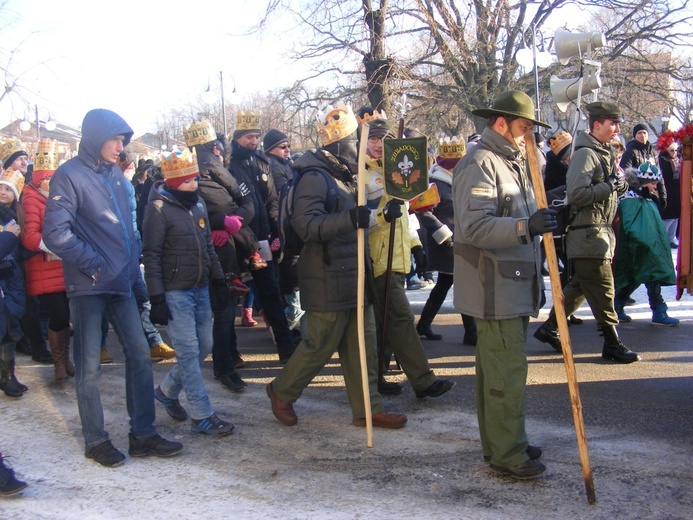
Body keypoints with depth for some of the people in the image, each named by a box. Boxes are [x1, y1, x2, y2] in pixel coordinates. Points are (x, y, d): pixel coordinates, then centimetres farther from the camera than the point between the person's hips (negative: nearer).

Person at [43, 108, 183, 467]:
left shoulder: (115, 174, 12)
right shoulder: (69, 176, -10)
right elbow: (55, 234, -18)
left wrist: (132, 263, 8)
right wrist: (93, 265, -16)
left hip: (120, 282, 7)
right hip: (87, 285, -7)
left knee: (139, 353, 7)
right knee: (89, 366, 3)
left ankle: (142, 434, 17)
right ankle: (95, 441, 15)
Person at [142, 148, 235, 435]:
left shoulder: (198, 203, 10)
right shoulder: (159, 208, -11)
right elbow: (151, 255, -12)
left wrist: (218, 280, 15)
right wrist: (157, 298, -16)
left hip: (200, 289, 7)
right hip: (175, 292, -7)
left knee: (204, 345, 11)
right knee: (189, 351, -5)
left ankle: (167, 390, 31)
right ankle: (201, 416, 1)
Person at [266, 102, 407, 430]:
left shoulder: (345, 177, 16)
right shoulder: (315, 178, -15)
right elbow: (305, 225, -28)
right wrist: (349, 219, -39)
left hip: (353, 279, 9)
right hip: (328, 283, -9)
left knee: (361, 345, 10)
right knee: (320, 346, 1)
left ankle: (368, 409, 18)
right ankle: (282, 391, 23)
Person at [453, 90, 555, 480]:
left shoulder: (515, 163, 19)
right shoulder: (480, 164, -13)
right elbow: (475, 227, -25)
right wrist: (527, 226, -35)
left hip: (516, 286, 10)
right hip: (495, 290, -10)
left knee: (499, 370, 16)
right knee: (507, 373, -7)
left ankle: (500, 444, 25)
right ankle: (507, 455, 2)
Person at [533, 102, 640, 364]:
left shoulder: (607, 154, 16)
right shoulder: (585, 154, -14)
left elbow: (609, 190, 23)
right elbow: (577, 194, -24)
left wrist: (620, 185, 2)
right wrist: (609, 186, -20)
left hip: (601, 231, 10)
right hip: (588, 233, -10)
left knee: (580, 286, 15)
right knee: (602, 288, -4)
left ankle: (550, 328, 26)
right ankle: (612, 342, 4)